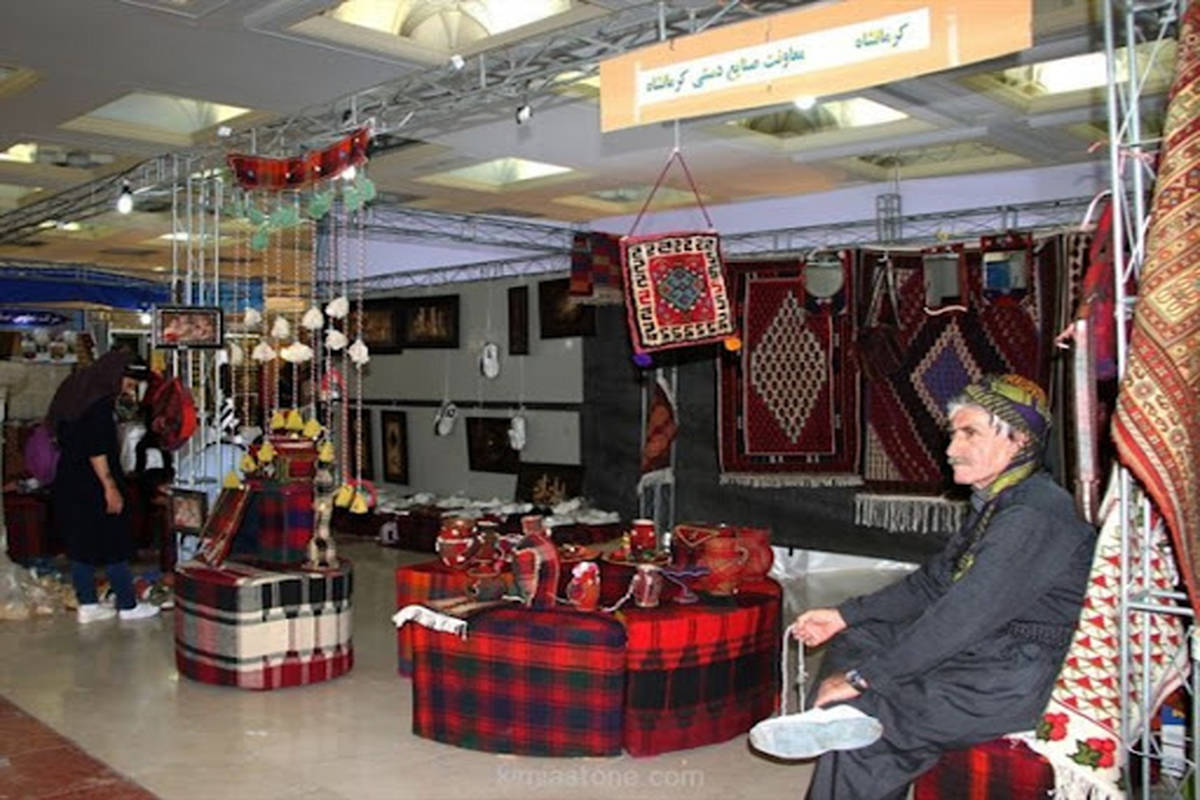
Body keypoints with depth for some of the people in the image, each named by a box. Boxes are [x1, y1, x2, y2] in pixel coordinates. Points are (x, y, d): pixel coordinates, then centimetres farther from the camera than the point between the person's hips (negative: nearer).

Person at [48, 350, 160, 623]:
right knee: (114, 546, 0)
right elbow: (96, 449, -23)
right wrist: (110, 486, -21)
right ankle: (128, 605, 8)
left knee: (80, 545, 12)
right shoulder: (100, 402, -17)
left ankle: (87, 605, 17)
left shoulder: (77, 393, 12)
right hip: (93, 485, -9)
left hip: (69, 483, 9)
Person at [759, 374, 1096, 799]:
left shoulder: (1036, 515, -22)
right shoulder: (996, 502, 11)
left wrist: (863, 677, -22)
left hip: (1007, 684, -10)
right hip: (979, 652, 10)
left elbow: (962, 617, -26)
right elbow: (933, 582, 17)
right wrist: (843, 615, 11)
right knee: (852, 641, 7)